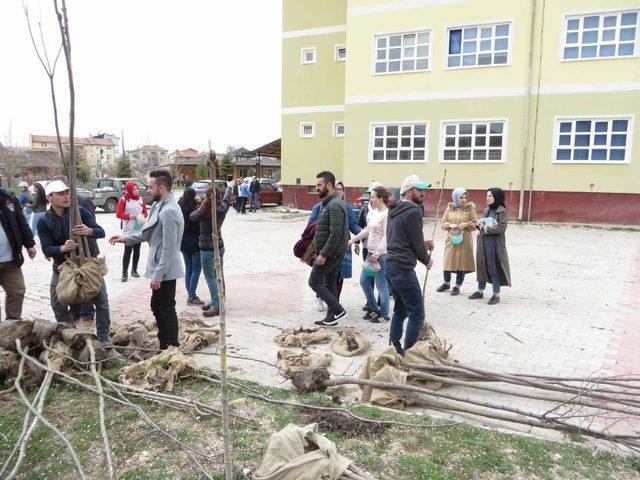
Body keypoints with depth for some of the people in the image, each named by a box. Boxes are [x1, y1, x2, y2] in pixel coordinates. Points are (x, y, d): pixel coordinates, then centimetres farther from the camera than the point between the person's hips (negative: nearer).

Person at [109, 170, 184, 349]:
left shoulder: (169, 212, -24)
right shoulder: (159, 206, 8)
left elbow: (169, 248, -25)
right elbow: (147, 232, 19)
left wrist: (157, 275, -23)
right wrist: (126, 238, 11)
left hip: (165, 271, -10)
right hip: (159, 269, 10)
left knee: (166, 311, 2)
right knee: (157, 307, 21)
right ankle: (164, 345, 35)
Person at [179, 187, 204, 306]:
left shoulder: (180, 209, 0)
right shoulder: (195, 210, -18)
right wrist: (200, 202, -14)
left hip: (183, 243, 6)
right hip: (195, 243, -6)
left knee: (188, 269, 14)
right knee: (196, 270, 2)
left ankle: (190, 294, 19)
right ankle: (192, 296, 2)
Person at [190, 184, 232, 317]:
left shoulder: (203, 213, -19)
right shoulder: (222, 209, -4)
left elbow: (192, 216, -1)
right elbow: (227, 197, 15)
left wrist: (200, 206, 10)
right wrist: (229, 186, 33)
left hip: (207, 249, -6)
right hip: (220, 246, 6)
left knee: (210, 277, -3)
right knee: (219, 276, 14)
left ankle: (216, 306, -5)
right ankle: (216, 302, 24)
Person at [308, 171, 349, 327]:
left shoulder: (334, 205, -20)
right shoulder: (330, 203, 14)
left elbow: (335, 234, -26)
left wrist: (323, 254, -24)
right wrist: (323, 252, 19)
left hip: (331, 253, -10)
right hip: (333, 253, 10)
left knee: (314, 282, -2)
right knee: (330, 284, 14)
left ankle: (338, 310, 0)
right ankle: (331, 317, 22)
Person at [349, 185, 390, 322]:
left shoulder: (386, 214, -16)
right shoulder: (373, 212, 10)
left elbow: (386, 236, -22)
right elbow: (367, 230, 21)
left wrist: (378, 252, -31)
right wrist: (352, 240, 22)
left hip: (381, 255, -9)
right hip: (371, 253, 9)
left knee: (381, 285, 1)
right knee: (364, 281, 15)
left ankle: (384, 315, 15)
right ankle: (374, 308, 30)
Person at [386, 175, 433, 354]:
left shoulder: (395, 211, 15)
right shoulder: (412, 211, -14)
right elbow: (417, 244, -11)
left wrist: (422, 244, 16)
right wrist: (427, 260, 7)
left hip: (390, 265, 10)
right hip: (403, 269, -10)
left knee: (400, 310, 20)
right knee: (417, 314, -2)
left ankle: (394, 349, 26)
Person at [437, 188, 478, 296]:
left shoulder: (470, 208, -1)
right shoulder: (450, 208, 3)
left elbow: (475, 224, 1)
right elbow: (443, 223, 6)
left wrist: (465, 224, -17)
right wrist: (450, 225, -15)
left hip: (465, 240, -1)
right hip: (451, 239, 2)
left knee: (462, 263, 2)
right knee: (448, 262, 6)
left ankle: (457, 286, 18)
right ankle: (447, 283, 29)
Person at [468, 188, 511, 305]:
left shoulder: (503, 211, -10)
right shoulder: (487, 209, 12)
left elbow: (500, 228, -18)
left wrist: (485, 228, -12)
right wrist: (479, 223, -2)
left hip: (495, 244, -7)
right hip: (483, 242, 7)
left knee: (494, 269, -1)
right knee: (482, 266, 12)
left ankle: (496, 295, 8)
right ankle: (480, 291, 24)